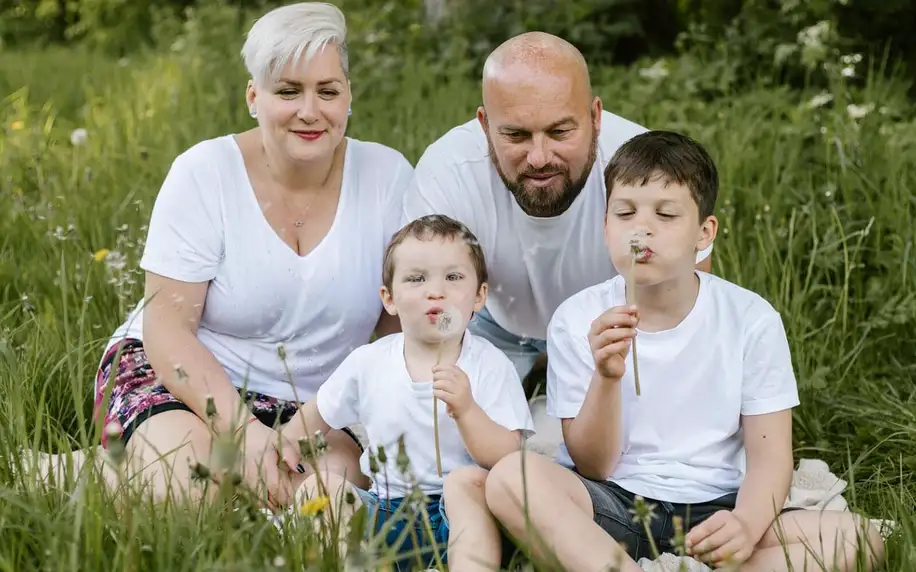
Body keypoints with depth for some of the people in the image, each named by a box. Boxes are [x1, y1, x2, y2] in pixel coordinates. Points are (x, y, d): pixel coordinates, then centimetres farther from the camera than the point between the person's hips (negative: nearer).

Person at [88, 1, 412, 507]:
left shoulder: (387, 176, -4)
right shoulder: (203, 173, -10)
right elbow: (167, 326, -13)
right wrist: (243, 429, -26)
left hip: (319, 404, 2)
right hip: (186, 378, -2)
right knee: (188, 493, -31)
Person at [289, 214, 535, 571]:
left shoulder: (491, 366, -5)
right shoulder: (368, 362, 3)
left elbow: (508, 459, -13)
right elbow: (315, 417, 20)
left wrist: (466, 410, -27)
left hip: (458, 514, -3)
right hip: (383, 511, 3)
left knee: (467, 480, -32)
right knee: (319, 485, -17)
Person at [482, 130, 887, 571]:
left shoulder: (751, 319, -3)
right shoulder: (579, 320, -3)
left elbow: (769, 456, -3)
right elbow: (592, 466, -3)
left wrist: (747, 527, -25)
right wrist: (606, 378, -23)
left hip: (713, 511, 2)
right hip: (613, 510, -1)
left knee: (856, 536, -24)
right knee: (509, 477, -30)